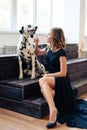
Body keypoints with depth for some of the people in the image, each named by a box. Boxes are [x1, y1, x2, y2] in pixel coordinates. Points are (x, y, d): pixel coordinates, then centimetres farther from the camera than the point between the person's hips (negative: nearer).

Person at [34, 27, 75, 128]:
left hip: (61, 80, -6)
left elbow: (63, 73, -16)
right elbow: (38, 53, 28)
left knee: (42, 81, -34)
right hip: (51, 78, 6)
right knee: (43, 89, -28)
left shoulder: (61, 52, -15)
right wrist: (36, 43, 10)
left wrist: (48, 75, -16)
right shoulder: (49, 49, 7)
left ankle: (53, 109, -37)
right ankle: (55, 112, -23)